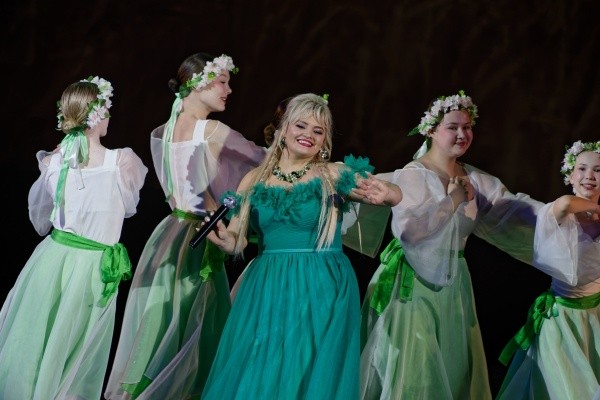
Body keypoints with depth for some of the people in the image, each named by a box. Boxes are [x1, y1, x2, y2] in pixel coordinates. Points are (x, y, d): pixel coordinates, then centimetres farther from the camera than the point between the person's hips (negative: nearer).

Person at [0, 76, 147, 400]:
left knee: (30, 342, 15)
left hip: (51, 256, 3)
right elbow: (129, 207, 4)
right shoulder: (122, 162, -15)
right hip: (92, 267, -3)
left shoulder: (53, 161, -4)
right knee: (68, 354, 11)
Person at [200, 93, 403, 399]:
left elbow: (395, 195, -14)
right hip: (266, 291, 2)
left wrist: (383, 194, -37)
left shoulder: (334, 175, -2)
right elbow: (236, 242, 5)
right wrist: (224, 239, -18)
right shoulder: (254, 180, 5)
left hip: (322, 291, -2)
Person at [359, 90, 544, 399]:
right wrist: (453, 201, -17)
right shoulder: (410, 176, -12)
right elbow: (407, 229, -25)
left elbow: (515, 209, -1)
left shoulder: (477, 181, 6)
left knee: (452, 365, 11)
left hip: (453, 282, 6)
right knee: (411, 366, -3)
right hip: (412, 281, -6)